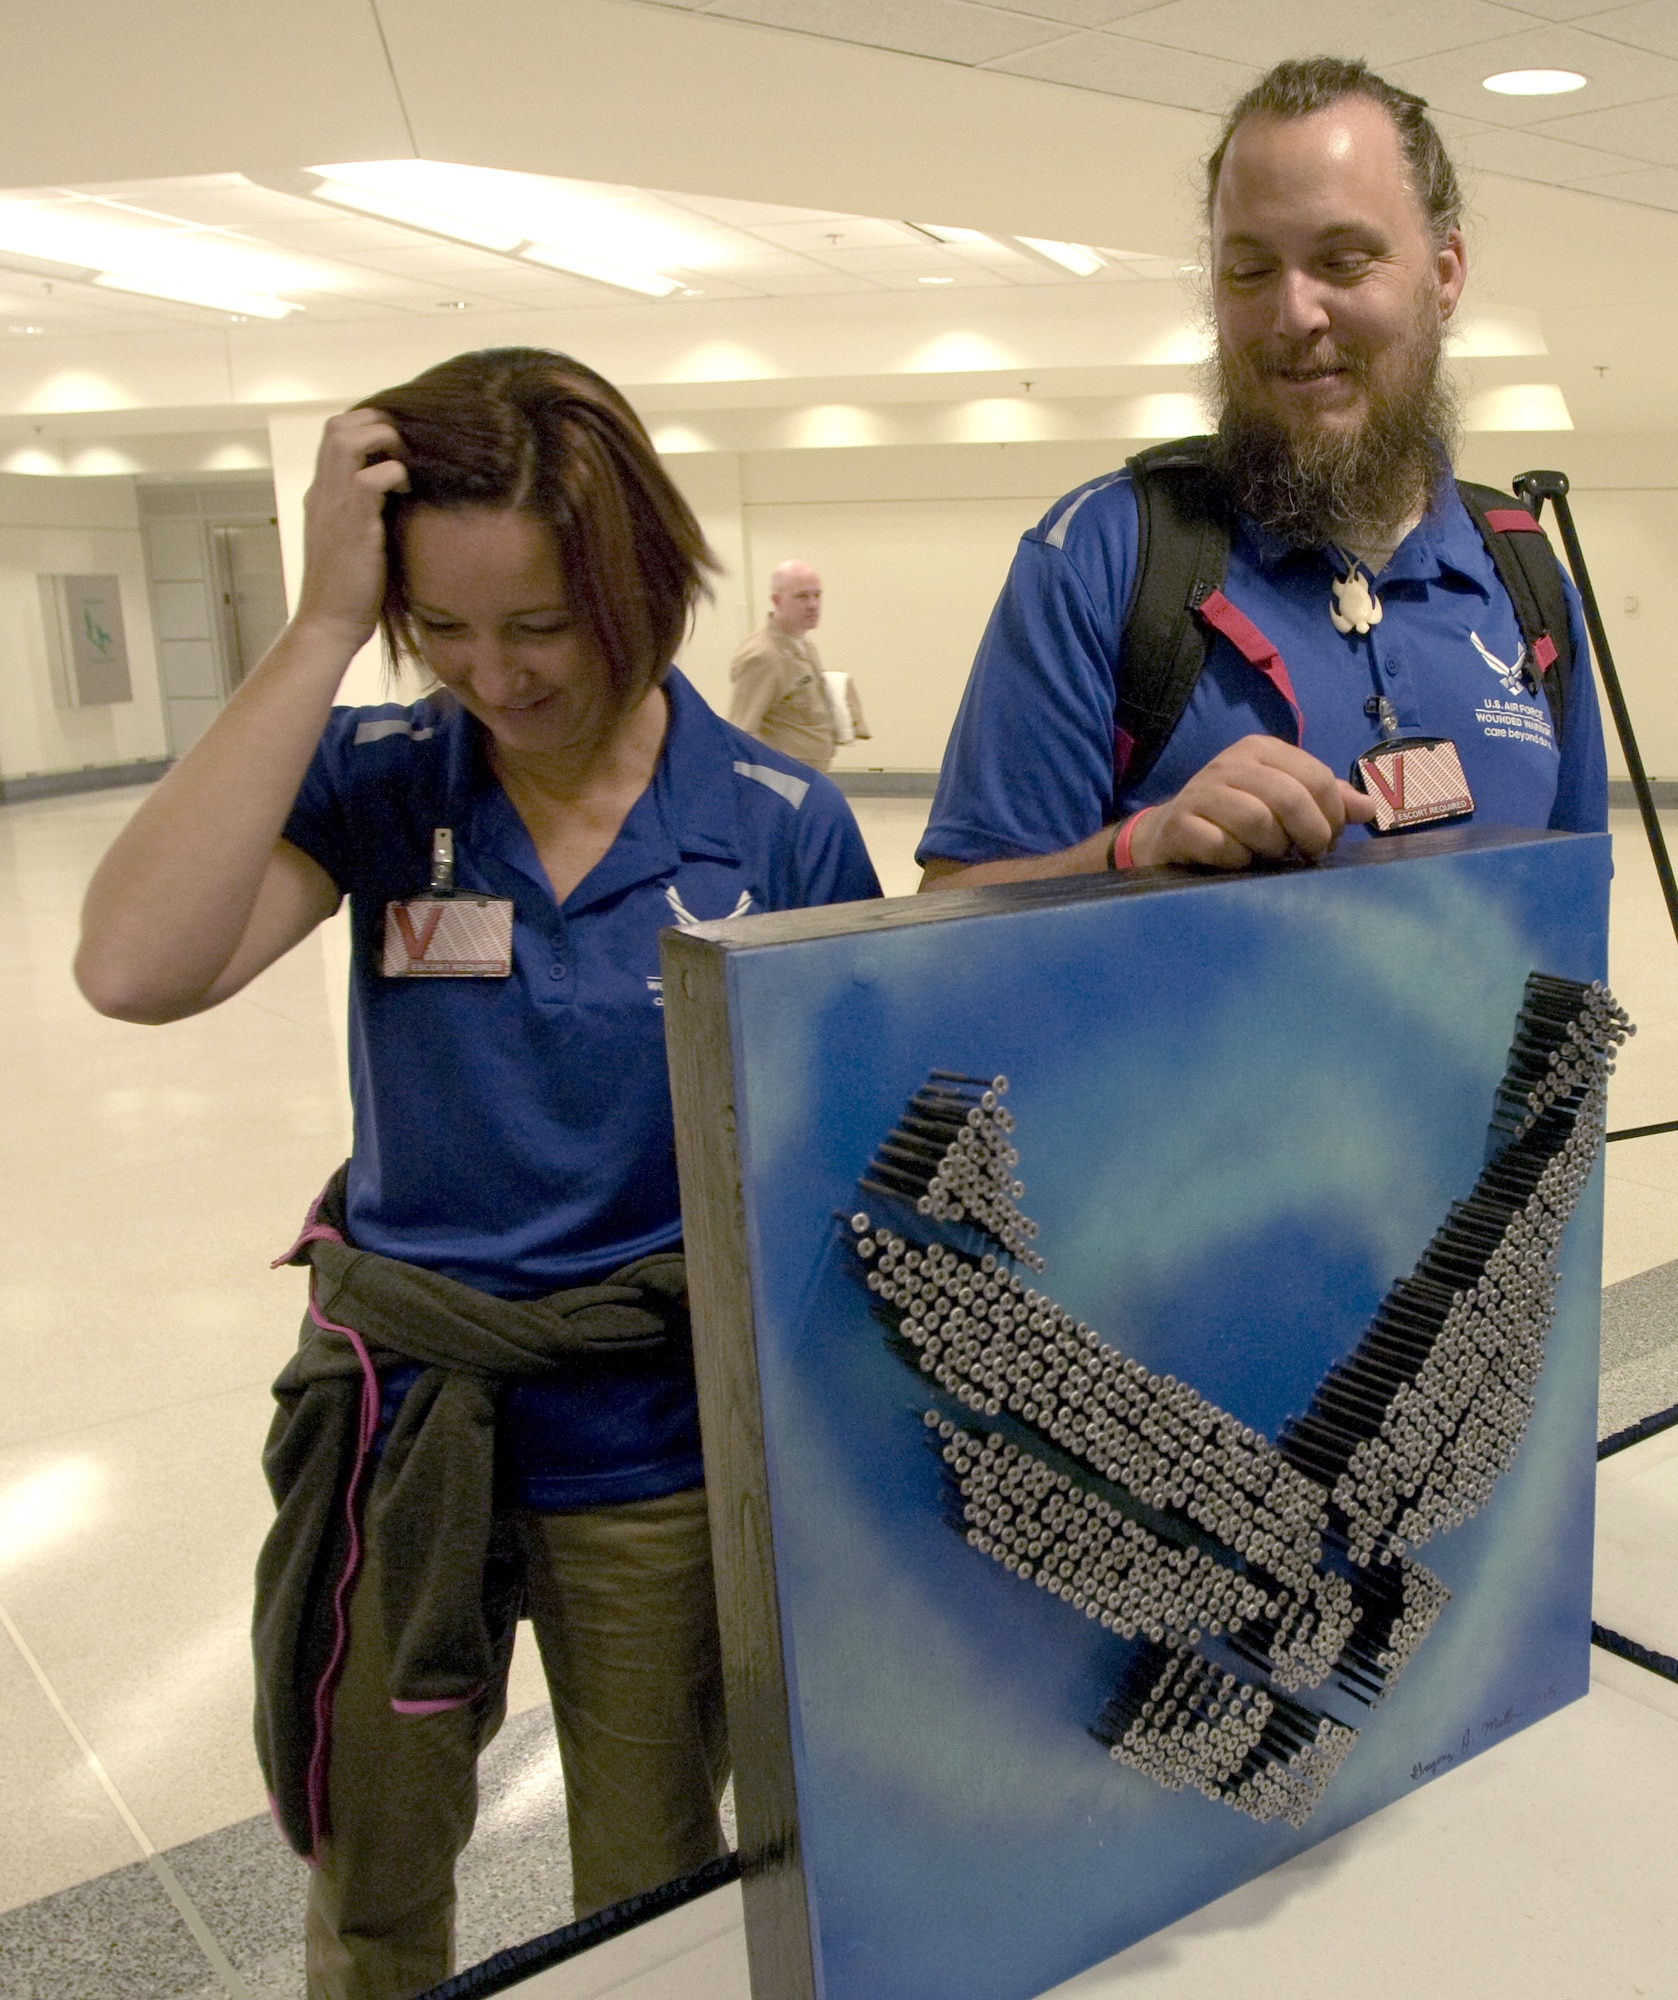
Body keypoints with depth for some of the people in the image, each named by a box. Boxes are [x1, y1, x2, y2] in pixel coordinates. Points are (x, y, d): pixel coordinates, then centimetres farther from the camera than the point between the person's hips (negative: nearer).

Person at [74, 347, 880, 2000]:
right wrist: (321, 628, -26)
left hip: (659, 1447, 0)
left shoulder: (782, 829, -11)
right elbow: (135, 970, -26)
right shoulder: (377, 782, -9)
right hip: (398, 1428, 1)